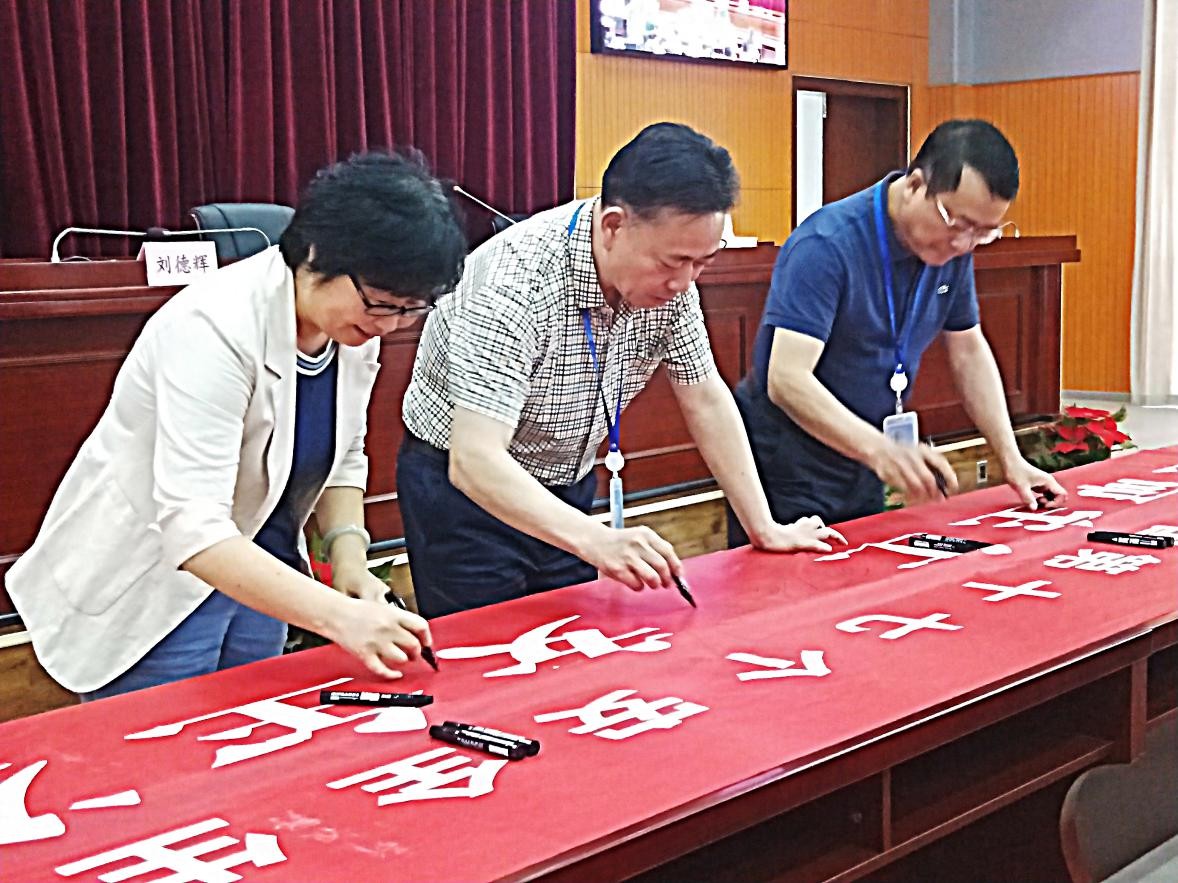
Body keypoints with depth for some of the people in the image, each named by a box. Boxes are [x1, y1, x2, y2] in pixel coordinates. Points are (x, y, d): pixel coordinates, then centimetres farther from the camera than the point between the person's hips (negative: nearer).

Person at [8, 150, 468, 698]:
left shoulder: (359, 327, -7)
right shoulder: (216, 326, -30)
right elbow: (192, 529, -35)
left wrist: (348, 554, -10)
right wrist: (339, 617, -42)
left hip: (254, 574, 7)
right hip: (147, 590, -7)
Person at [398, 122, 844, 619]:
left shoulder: (671, 278, -12)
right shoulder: (518, 279, -33)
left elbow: (705, 399, 1)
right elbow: (475, 460, -38)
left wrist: (765, 529, -2)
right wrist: (596, 542, -50)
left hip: (566, 484, 6)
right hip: (464, 483, -6)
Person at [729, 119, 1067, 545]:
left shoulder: (952, 247, -1)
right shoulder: (827, 245, -24)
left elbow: (968, 350, 12)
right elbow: (787, 380, -31)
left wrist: (1011, 458, 4)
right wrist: (880, 449, -43)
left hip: (863, 476, 7)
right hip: (786, 475, -7)